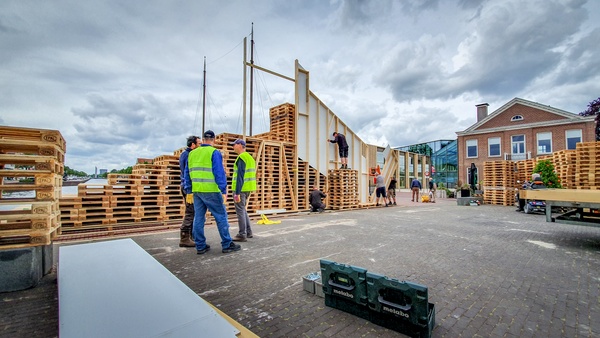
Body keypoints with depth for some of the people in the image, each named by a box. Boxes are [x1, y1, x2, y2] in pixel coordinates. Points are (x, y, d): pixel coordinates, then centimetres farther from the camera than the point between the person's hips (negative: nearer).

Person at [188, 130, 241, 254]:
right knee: (221, 216, 2)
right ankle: (227, 245, 6)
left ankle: (200, 246, 16)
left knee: (199, 218, 10)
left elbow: (188, 173, 17)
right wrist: (224, 190, -11)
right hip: (211, 190, -6)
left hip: (196, 190, 6)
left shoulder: (192, 153, 12)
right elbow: (219, 172, -13)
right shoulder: (214, 152, -7)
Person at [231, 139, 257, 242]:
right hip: (248, 188, 9)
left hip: (241, 189, -9)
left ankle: (242, 235, 5)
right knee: (243, 210, 18)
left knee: (240, 211, -1)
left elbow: (240, 176, -20)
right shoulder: (250, 157, 16)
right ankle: (248, 232, 24)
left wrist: (237, 193, -21)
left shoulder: (241, 158, -13)